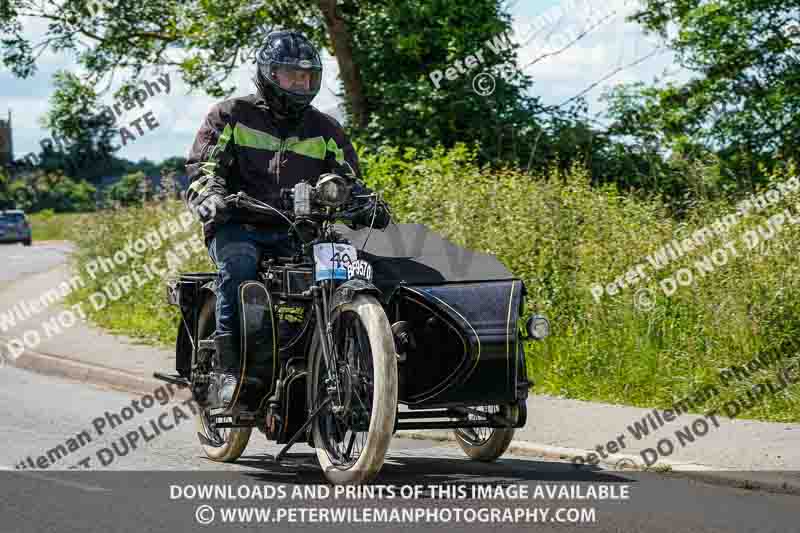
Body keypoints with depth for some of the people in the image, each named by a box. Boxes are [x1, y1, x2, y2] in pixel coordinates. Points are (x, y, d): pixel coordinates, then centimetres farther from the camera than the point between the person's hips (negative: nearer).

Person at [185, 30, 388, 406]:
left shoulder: (325, 130, 18)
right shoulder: (231, 116, 9)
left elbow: (348, 181, 15)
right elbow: (203, 168, -1)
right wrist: (210, 198, -25)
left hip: (297, 233, 3)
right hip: (238, 227, -2)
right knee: (239, 262, -37)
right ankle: (230, 369, -35)